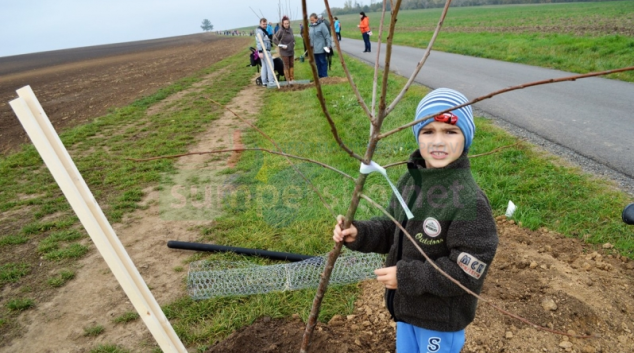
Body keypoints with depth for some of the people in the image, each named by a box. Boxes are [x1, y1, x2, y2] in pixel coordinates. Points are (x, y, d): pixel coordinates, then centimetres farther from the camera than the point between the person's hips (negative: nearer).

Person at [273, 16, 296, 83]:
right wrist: (280, 45, -18)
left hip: (291, 51, 6)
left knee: (292, 65, 12)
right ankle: (288, 80, 9)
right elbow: (274, 39, -16)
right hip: (284, 52, -6)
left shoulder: (291, 29, 3)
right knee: (286, 66, 2)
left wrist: (293, 43, 7)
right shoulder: (281, 31, -16)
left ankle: (292, 79, 22)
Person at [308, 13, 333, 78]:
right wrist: (310, 45, 17)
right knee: (318, 63, 10)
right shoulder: (311, 27, 13)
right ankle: (320, 77, 17)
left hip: (321, 49, -7)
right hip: (314, 49, 7)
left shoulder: (321, 25, -8)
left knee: (323, 62, -3)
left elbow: (327, 36, -10)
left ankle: (324, 77, 2)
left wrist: (329, 45, -16)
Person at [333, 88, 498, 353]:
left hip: (442, 317, -7)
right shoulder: (410, 180, -4)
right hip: (407, 305, 7)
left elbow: (468, 273, -26)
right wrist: (359, 234, -13)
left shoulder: (469, 202, -29)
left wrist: (407, 276, -25)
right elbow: (392, 230, 6)